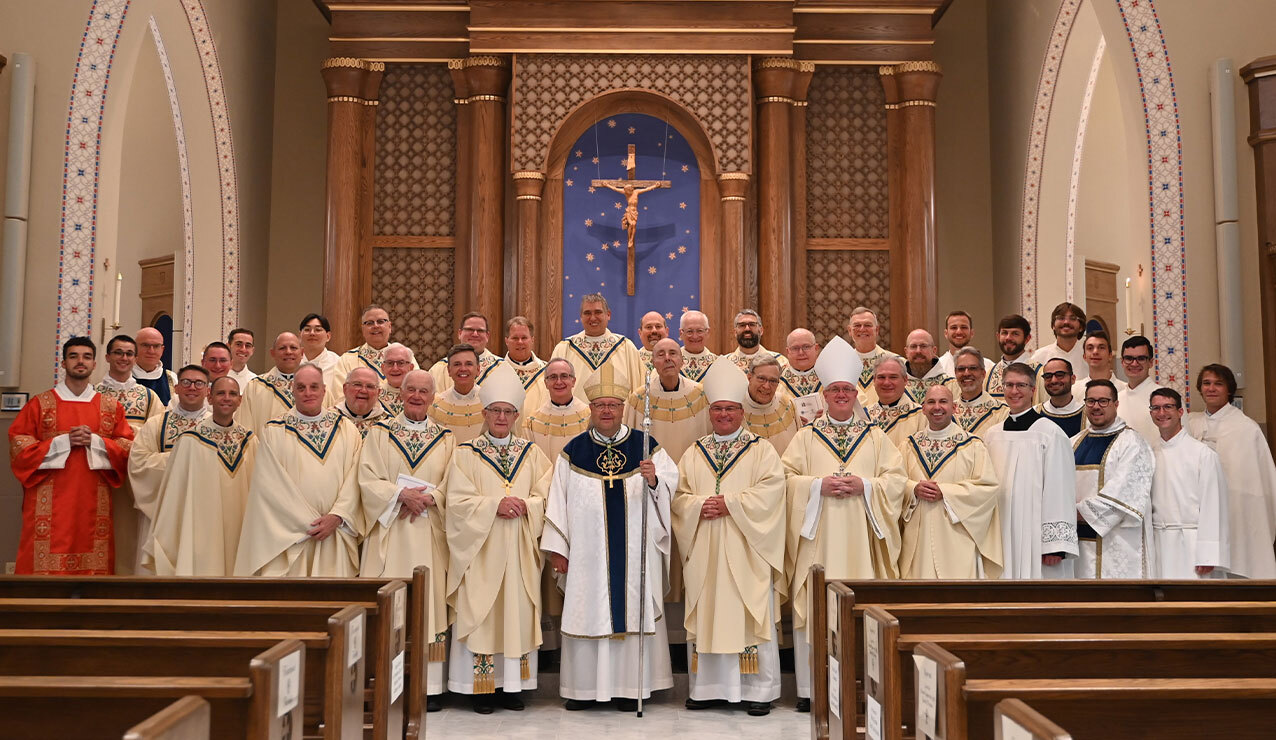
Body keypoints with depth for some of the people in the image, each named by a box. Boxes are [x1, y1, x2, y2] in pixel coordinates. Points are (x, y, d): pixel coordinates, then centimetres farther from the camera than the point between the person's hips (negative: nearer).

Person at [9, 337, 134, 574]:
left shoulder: (111, 407, 11)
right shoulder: (39, 404, 7)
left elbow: (128, 447, 5)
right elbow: (18, 445, -1)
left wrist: (95, 441, -10)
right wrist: (63, 442, -10)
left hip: (93, 505, 1)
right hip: (50, 504, -1)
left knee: (93, 565, -1)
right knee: (46, 562, -5)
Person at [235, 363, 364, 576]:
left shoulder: (346, 429, 9)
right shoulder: (274, 431, 3)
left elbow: (354, 479, 4)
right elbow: (269, 485, -3)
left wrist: (337, 516, -11)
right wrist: (310, 523, -9)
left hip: (335, 537, 2)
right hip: (289, 536, -1)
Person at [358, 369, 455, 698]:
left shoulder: (446, 439, 10)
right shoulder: (380, 432, 7)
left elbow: (451, 486, 4)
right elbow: (368, 479, -2)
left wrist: (426, 499, -14)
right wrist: (402, 494, -16)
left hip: (429, 537, 1)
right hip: (389, 534, -1)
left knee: (427, 599, -1)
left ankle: (426, 685, 5)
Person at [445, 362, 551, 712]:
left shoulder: (531, 454, 9)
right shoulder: (466, 454, 2)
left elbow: (546, 496, 3)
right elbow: (458, 501, -7)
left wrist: (524, 506, -15)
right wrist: (495, 504, -17)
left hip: (518, 550, 2)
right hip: (481, 550, -2)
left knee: (517, 611, 4)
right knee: (481, 613, -2)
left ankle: (511, 684, 13)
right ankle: (481, 687, 7)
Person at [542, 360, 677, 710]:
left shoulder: (646, 446, 4)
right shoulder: (573, 451, 5)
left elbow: (669, 489, 0)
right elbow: (558, 502, 4)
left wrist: (653, 480, -22)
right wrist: (557, 548, 0)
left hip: (634, 550, 0)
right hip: (587, 552, 0)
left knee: (633, 610, 2)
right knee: (586, 611, 3)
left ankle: (629, 686, 12)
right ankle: (584, 686, 14)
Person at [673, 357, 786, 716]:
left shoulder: (760, 450, 4)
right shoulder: (694, 453, 14)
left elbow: (771, 488, -9)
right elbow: (678, 494, 9)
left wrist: (731, 504, -16)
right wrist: (700, 505, -12)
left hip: (744, 551, -3)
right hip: (704, 551, 3)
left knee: (749, 615, -3)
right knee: (706, 614, 4)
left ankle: (758, 690, 6)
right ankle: (709, 687, 13)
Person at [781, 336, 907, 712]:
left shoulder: (875, 437, 11)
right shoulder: (807, 436, 9)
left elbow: (895, 480, 4)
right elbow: (787, 477, 1)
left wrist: (864, 486, -11)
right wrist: (818, 485, -14)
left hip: (860, 536, 1)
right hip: (817, 536, -1)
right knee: (815, 606, -3)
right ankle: (811, 688, 5)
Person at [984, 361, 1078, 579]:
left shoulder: (1051, 434, -5)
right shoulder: (992, 436, 10)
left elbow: (1059, 490, -8)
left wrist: (1055, 544, -13)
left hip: (1037, 540, -4)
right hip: (1001, 539, 4)